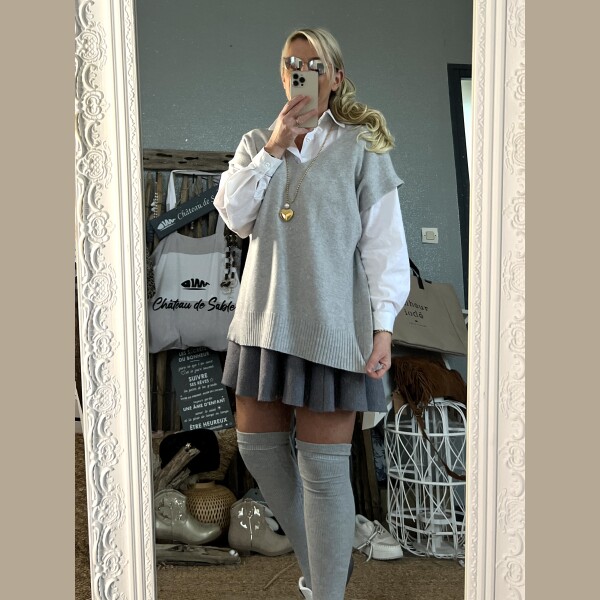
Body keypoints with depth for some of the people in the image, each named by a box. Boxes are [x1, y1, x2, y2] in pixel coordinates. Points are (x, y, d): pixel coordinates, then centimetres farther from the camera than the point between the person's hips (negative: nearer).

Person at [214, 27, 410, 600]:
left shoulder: (361, 146, 1)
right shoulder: (257, 143, 14)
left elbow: (384, 239, -3)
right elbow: (234, 215, 0)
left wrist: (383, 325, -11)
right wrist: (273, 148, -8)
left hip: (330, 324, -5)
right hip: (265, 318, 5)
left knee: (323, 468, -2)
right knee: (258, 447, 11)